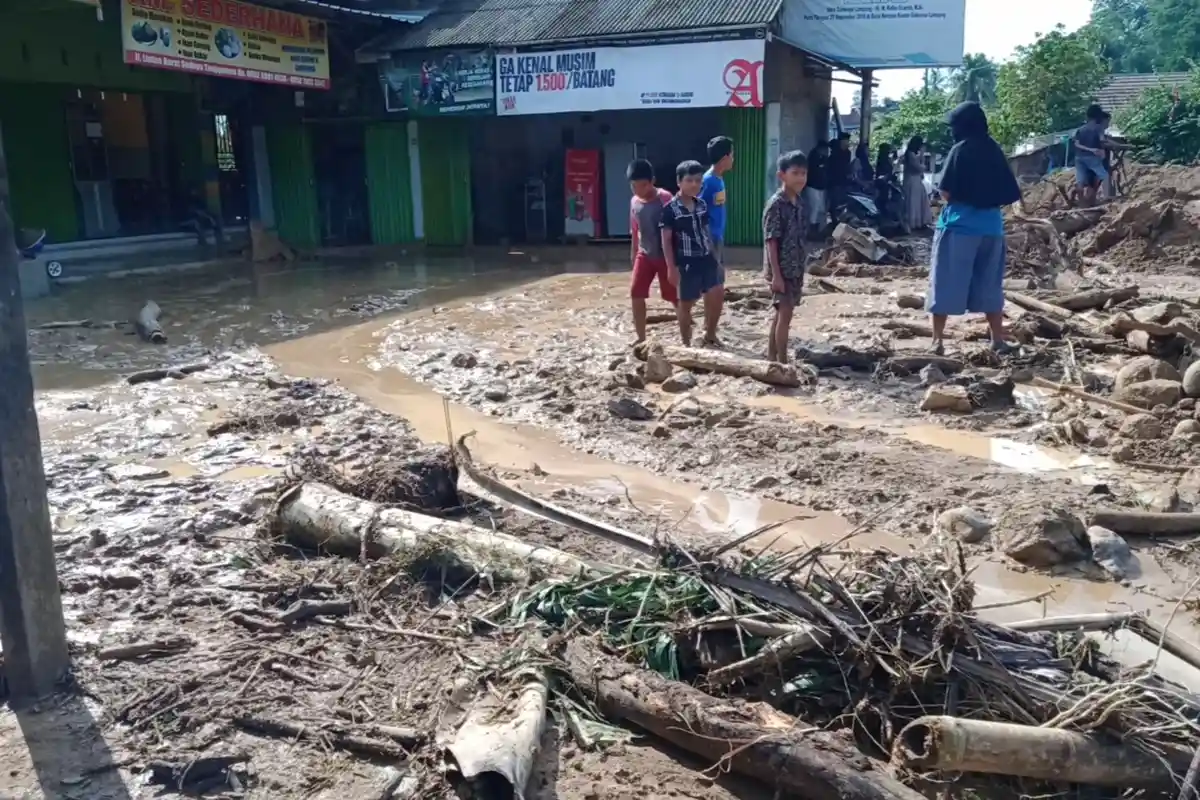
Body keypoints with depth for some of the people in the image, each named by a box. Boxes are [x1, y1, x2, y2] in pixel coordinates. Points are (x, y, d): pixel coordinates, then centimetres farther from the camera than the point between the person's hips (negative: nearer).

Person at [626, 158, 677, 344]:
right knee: (636, 294, -4)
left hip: (665, 255, -5)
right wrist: (633, 253, 17)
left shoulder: (665, 198, -15)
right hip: (644, 254, 5)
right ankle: (641, 338, 6)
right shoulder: (634, 201, 3)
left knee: (675, 296, 2)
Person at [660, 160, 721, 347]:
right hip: (685, 263, -5)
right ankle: (686, 344, 17)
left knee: (717, 293, -3)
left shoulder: (702, 205, 7)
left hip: (706, 259, 6)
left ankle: (710, 335, 16)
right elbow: (666, 240, -10)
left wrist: (714, 258, 15)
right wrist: (671, 267, -14)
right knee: (686, 303, 4)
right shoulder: (671, 209, -11)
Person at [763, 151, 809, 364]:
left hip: (795, 270, 8)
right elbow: (771, 241, -17)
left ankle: (771, 358, 23)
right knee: (785, 314, -9)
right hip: (780, 270, -8)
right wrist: (776, 274, -20)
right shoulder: (776, 204, -14)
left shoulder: (799, 204, 9)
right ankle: (782, 362, -3)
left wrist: (801, 271, 16)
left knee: (780, 314, 13)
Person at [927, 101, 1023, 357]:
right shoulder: (995, 151, 8)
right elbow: (1010, 194, 10)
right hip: (991, 226, 5)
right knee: (989, 286, 13)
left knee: (946, 285, 1)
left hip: (959, 225, -5)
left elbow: (946, 192, -10)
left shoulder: (960, 150, -7)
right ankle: (998, 340, 17)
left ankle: (937, 341, 0)